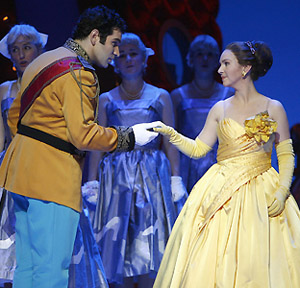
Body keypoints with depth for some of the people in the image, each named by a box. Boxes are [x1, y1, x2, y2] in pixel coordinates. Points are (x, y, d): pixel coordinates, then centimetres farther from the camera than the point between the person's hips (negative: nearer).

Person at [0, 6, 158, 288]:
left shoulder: (43, 61, 18)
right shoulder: (78, 74, -13)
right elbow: (83, 135, -18)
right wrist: (130, 135, -8)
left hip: (23, 168, 10)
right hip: (54, 179, -10)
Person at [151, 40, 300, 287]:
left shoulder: (273, 108, 1)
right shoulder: (220, 109, 9)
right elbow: (198, 149, 7)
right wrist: (170, 133, -6)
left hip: (262, 196, -2)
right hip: (222, 194, 2)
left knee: (259, 263, -7)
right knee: (212, 262, -5)